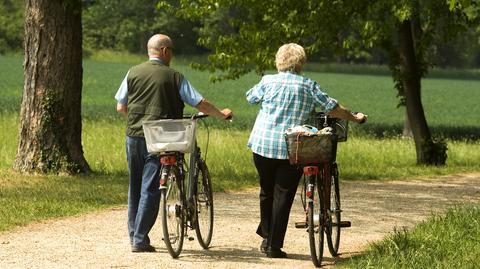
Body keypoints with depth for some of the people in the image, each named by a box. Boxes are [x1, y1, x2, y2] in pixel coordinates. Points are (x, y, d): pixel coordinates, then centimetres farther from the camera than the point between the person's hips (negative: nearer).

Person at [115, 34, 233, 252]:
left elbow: (121, 107, 8)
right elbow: (200, 104, -3)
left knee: (135, 187, 15)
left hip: (134, 136, 4)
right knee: (150, 189, -2)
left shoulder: (133, 73, 5)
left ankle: (134, 235, 22)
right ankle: (140, 240, -4)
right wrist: (222, 114, 14)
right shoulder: (174, 77, -4)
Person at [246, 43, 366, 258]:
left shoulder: (268, 81, 2)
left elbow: (250, 97, 20)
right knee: (283, 196, 3)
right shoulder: (309, 86, -1)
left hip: (262, 145, 2)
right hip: (291, 150, -2)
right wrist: (355, 118, 19)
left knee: (266, 192, 19)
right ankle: (274, 246, 3)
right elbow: (333, 109, 3)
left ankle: (266, 237, 24)